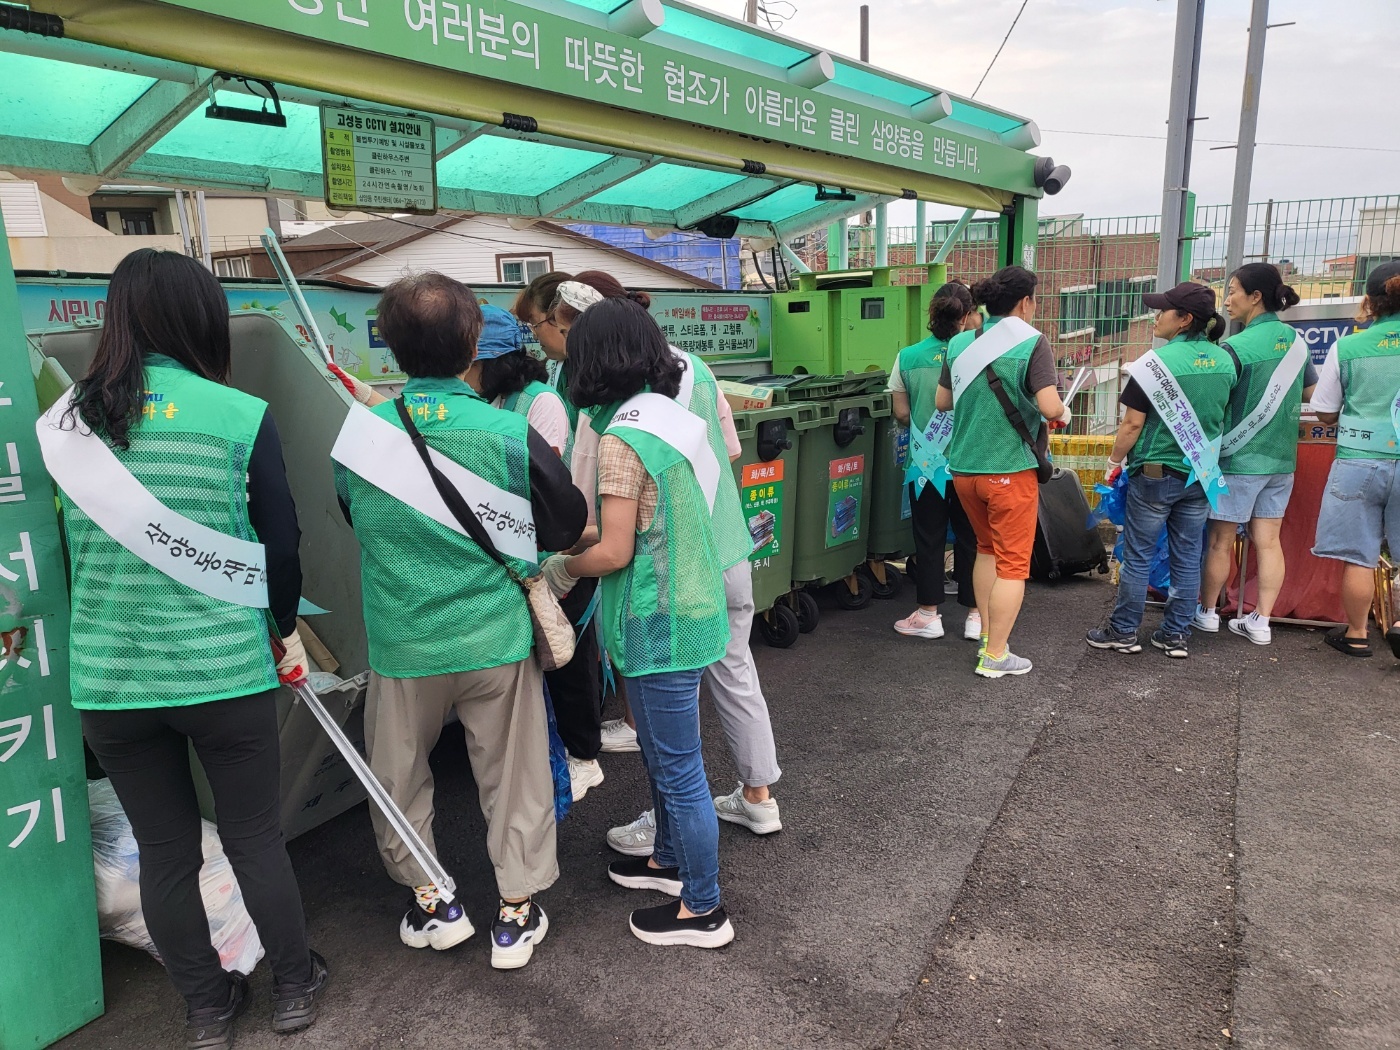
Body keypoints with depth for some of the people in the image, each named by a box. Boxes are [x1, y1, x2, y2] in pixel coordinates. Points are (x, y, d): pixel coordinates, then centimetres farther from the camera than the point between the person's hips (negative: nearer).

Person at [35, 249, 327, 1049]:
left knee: (165, 853, 17)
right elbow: (281, 544, -6)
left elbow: (66, 550, 12)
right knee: (256, 840, 14)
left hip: (106, 677, 3)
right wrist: (286, 627, 11)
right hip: (225, 669, -3)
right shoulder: (241, 415, -11)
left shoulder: (65, 422, 1)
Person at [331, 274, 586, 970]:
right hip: (496, 639, -1)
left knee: (399, 779, 23)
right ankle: (516, 915, 28)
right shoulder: (511, 434, -15)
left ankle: (428, 905, 36)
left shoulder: (357, 434, -8)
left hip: (401, 645, 2)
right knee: (511, 778, 15)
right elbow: (567, 528, -5)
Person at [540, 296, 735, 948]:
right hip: (688, 607, 9)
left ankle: (702, 911, 21)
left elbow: (614, 551, -19)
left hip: (659, 624, -9)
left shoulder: (622, 437, -19)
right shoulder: (672, 416, 6)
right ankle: (670, 859, 44)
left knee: (677, 768, 5)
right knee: (662, 753, 25)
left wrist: (557, 569, -1)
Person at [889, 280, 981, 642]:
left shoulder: (907, 357, -4)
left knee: (928, 540, 9)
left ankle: (928, 615, 15)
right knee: (971, 539, 10)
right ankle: (975, 616, 17)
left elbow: (901, 413, 1)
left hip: (925, 463, 1)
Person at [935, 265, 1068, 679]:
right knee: (1013, 563, 5)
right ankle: (995, 656, 7)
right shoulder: (1032, 343, -11)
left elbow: (942, 402, 12)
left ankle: (987, 636, 27)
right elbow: (1050, 407, -20)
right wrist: (1064, 414, 1)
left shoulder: (959, 344, 4)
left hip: (963, 468, 6)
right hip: (1010, 469, -5)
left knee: (986, 548, 23)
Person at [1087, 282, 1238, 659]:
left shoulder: (1157, 361, -16)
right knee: (1187, 557, 11)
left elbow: (1133, 423, -13)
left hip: (1155, 474, -5)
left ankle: (1124, 631, 15)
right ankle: (1177, 635, 19)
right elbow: (1226, 416, 12)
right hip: (1202, 474, 5)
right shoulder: (1226, 359, 1)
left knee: (1138, 555, 6)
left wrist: (1114, 462, 1)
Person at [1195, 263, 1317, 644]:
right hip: (1282, 458, 6)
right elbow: (1312, 393, 18)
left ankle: (1207, 612, 20)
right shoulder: (1297, 341, 5)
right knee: (1268, 541, 9)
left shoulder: (1236, 347, -16)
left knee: (1221, 540, 7)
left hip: (1239, 458, -6)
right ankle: (1261, 622, 12)